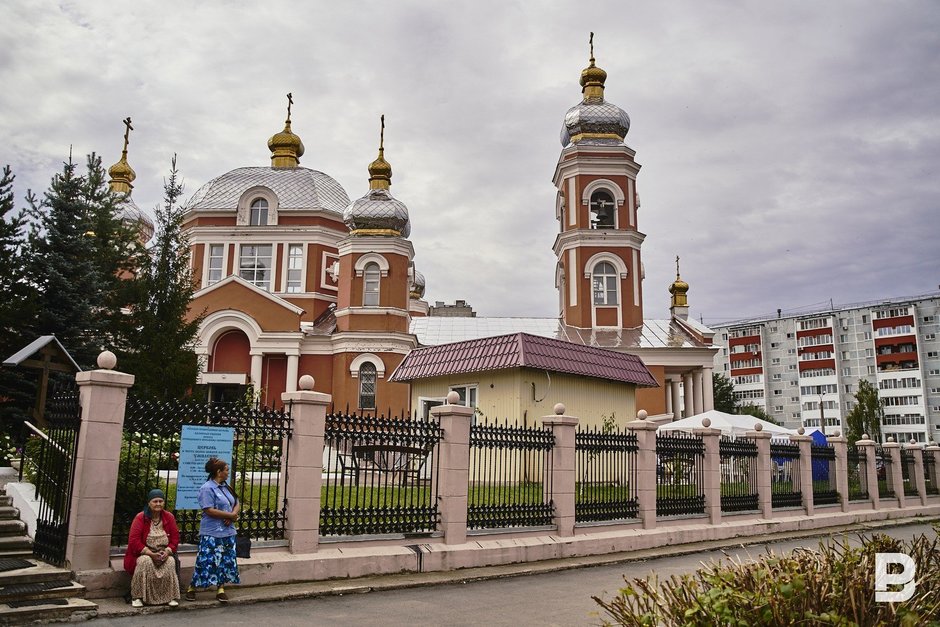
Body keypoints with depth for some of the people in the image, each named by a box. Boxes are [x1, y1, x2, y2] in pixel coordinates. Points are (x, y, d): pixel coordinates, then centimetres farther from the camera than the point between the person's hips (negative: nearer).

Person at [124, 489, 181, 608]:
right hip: (144, 553, -2)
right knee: (145, 562, -35)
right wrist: (151, 553, -21)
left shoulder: (169, 517, 4)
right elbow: (133, 540, -12)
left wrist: (167, 551, -15)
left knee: (170, 563, -29)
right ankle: (137, 597, -22)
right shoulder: (140, 518, -6)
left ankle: (170, 597, -18)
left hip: (164, 553, 2)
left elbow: (175, 538, 5)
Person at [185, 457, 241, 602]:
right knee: (206, 561, -4)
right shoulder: (207, 488, -13)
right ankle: (192, 588, 12)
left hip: (228, 532, 8)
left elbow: (237, 503, 15)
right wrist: (231, 515, -15)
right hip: (212, 534, -8)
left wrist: (233, 515, -7)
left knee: (226, 562, 8)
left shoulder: (226, 487, 12)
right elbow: (209, 510, -20)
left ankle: (220, 590, 16)